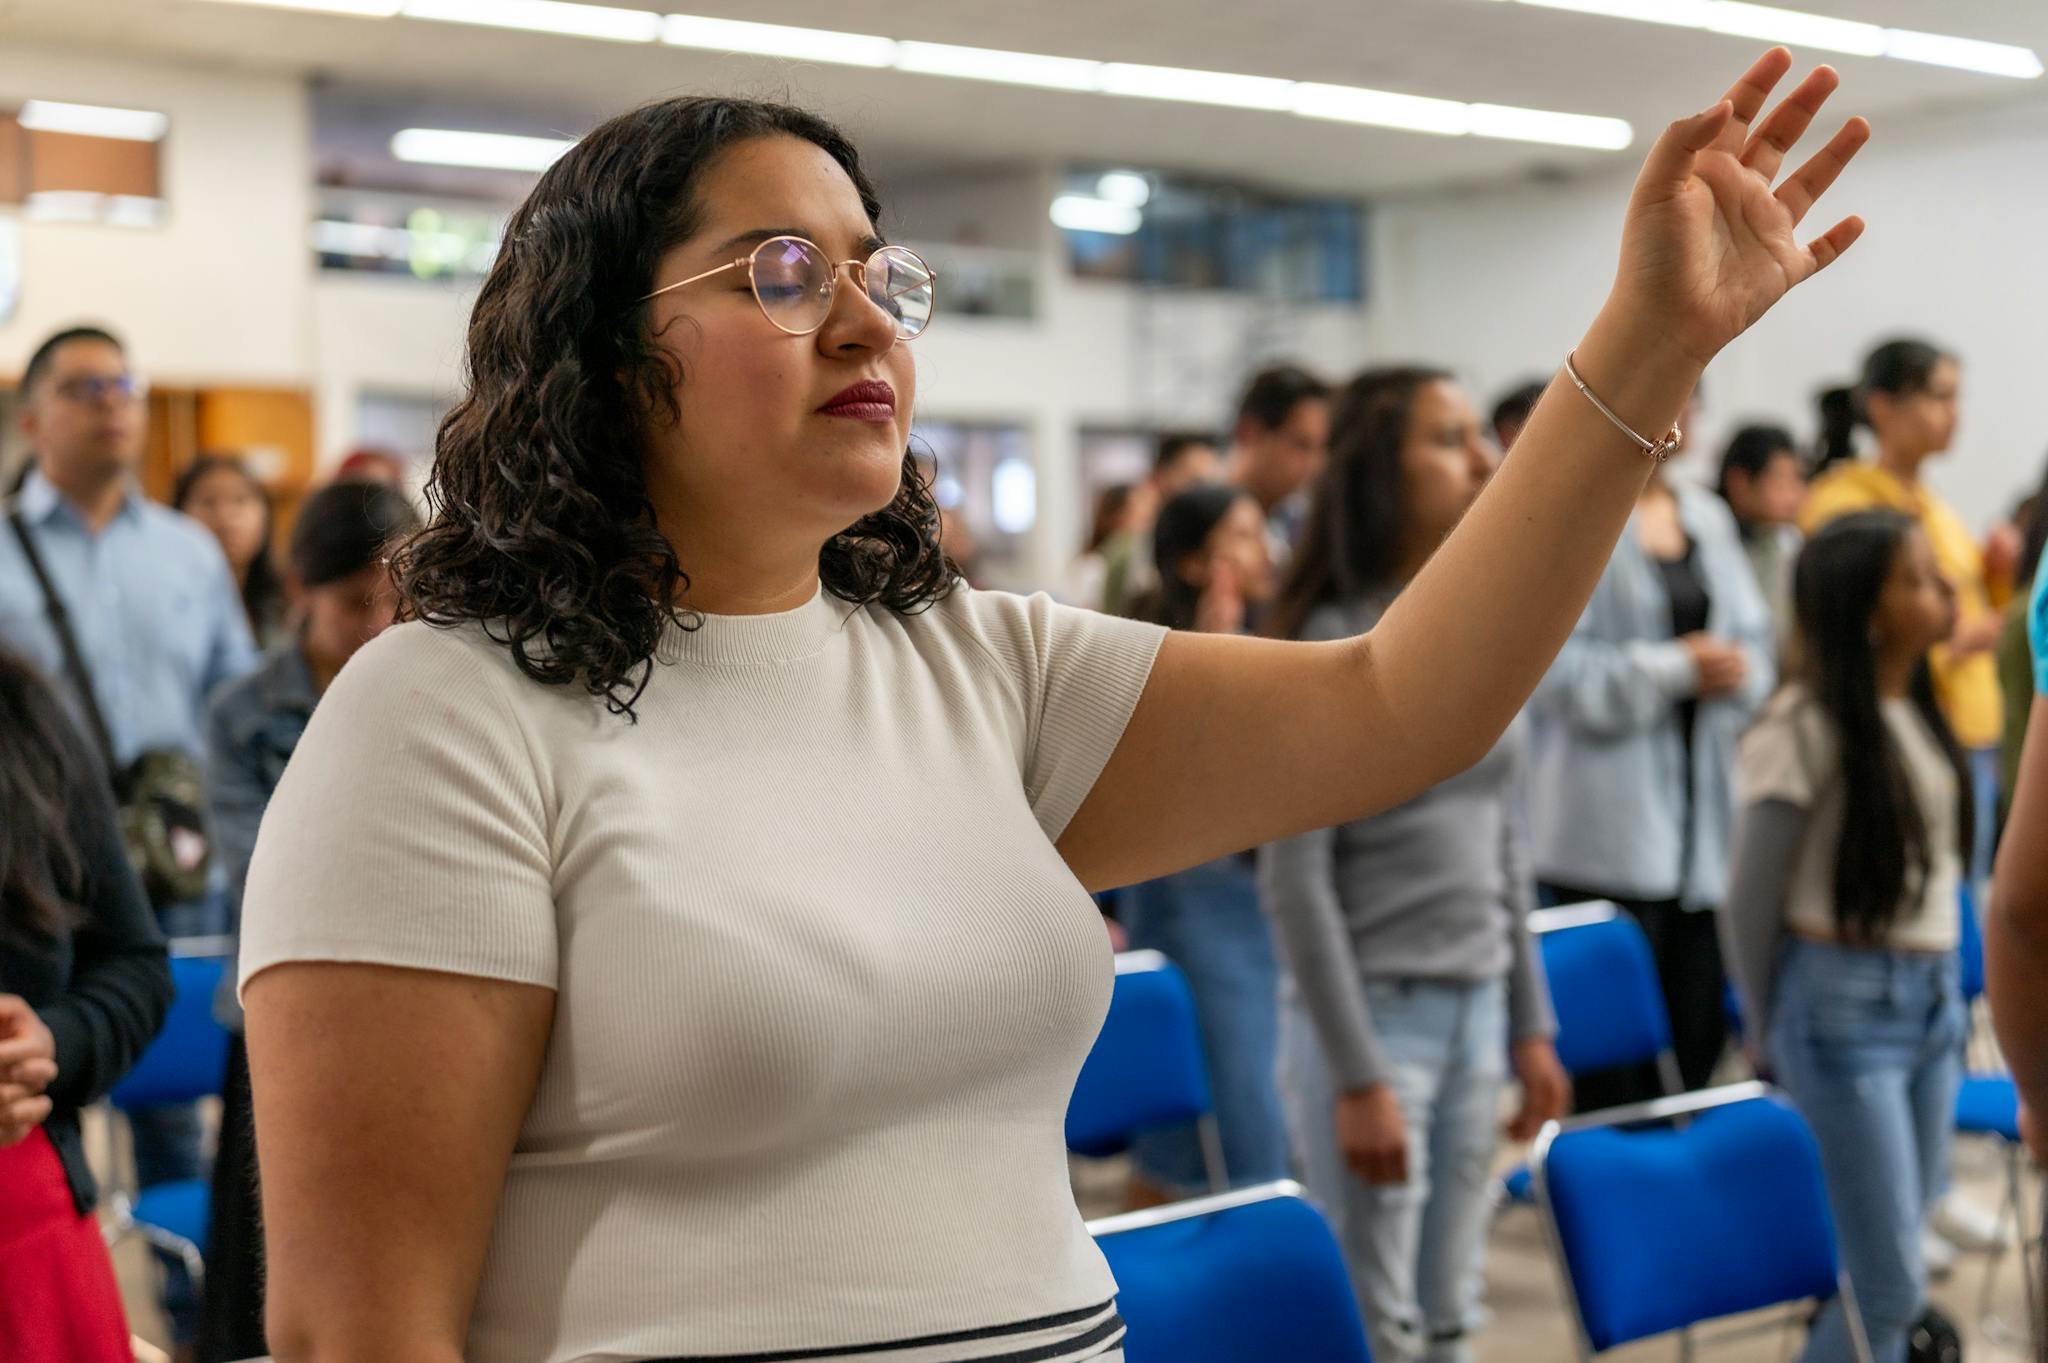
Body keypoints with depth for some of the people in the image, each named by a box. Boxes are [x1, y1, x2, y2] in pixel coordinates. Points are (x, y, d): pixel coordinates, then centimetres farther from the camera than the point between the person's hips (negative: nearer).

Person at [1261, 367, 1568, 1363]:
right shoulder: (1333, 645, -12)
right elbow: (1295, 877, -13)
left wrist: (1532, 1022, 13)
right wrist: (1356, 1077, -15)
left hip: (1478, 1008, 6)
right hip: (1373, 1010, -6)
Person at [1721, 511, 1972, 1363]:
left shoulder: (1920, 710, 7)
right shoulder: (1809, 728, -15)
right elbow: (1751, 899, -8)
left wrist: (1943, 991, 9)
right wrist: (1772, 1040, 2)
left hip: (1934, 1001, 7)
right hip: (1847, 1008, -7)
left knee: (1885, 1274, 11)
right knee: (1891, 1288, -4)